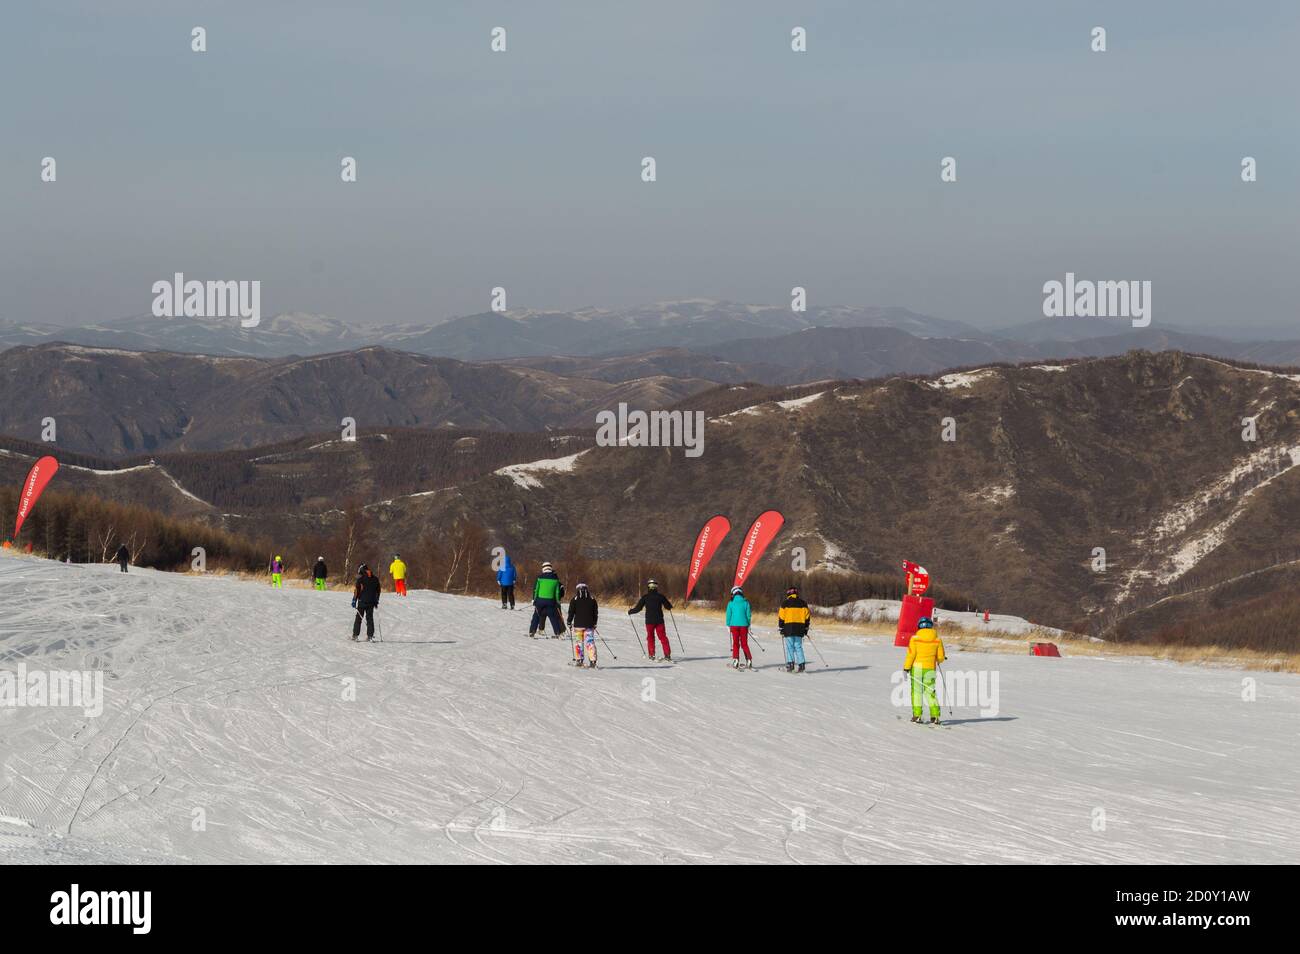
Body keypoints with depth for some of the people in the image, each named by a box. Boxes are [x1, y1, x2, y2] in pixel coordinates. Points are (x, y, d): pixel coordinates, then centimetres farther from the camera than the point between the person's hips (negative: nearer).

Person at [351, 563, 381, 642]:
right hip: (371, 602, 3)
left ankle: (355, 635, 5)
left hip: (362, 601, -3)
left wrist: (354, 600, -1)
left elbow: (357, 591, -9)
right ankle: (370, 636, 0)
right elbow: (378, 591, 13)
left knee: (358, 618, 5)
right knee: (370, 618, 8)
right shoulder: (375, 579, 6)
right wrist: (376, 601, 22)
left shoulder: (361, 579, -9)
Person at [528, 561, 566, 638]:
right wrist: (557, 601, 12)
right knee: (553, 617, 7)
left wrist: (534, 599, 6)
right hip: (551, 600, 1)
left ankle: (532, 632, 6)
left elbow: (535, 589, 0)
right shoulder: (555, 578, 3)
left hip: (540, 600, -1)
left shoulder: (540, 577, -1)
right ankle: (557, 633, 4)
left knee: (536, 616, 9)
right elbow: (557, 591, 5)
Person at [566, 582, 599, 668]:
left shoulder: (574, 600, -2)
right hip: (589, 625, 1)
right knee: (590, 642, -1)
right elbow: (596, 613, 11)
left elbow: (571, 612, -2)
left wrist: (569, 622, 11)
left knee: (578, 642, 9)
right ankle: (592, 660, -11)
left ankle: (578, 660, 10)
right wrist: (594, 623, 22)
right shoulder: (592, 600, 5)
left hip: (578, 625, -1)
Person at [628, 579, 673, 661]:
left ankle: (651, 655, 10)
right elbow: (668, 606, 9)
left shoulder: (645, 597, -5)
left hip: (649, 621, -1)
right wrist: (670, 606, 33)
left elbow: (638, 608, -5)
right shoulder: (660, 596, 0)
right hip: (659, 620, 1)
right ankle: (667, 655, -2)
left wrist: (630, 612, 12)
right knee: (663, 637, 5)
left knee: (650, 637, 14)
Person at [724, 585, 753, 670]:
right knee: (744, 643, 9)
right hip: (744, 625, 1)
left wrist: (728, 625, 11)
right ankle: (749, 660, 3)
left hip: (734, 625, -1)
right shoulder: (745, 602, -1)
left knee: (735, 643, 9)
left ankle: (735, 660, 3)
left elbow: (728, 615, 0)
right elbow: (748, 614, 2)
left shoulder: (731, 603, -3)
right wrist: (748, 625, 12)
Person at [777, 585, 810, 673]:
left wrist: (781, 627, 6)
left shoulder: (785, 603, -1)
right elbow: (807, 617, 13)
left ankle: (790, 663, -10)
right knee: (798, 647, 7)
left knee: (789, 647, 0)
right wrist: (806, 628, 20)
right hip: (799, 629, 3)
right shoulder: (802, 603, 10)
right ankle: (801, 664, 0)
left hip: (788, 629, -3)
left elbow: (781, 617, -2)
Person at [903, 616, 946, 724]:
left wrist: (906, 668, -4)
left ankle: (917, 715, 3)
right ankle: (935, 716, -1)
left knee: (916, 691, 7)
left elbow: (911, 655, -9)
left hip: (917, 668, -2)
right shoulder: (937, 640, -1)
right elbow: (940, 657, 3)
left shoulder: (915, 638, -6)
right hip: (930, 669, 2)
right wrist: (939, 660, 26)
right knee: (930, 692, 8)